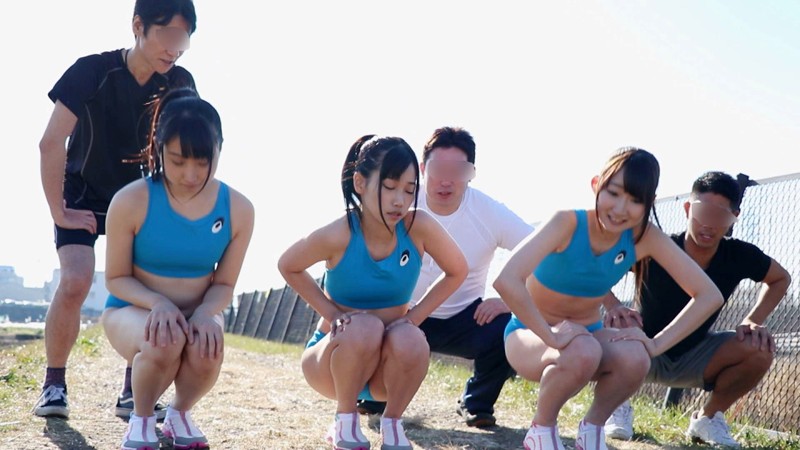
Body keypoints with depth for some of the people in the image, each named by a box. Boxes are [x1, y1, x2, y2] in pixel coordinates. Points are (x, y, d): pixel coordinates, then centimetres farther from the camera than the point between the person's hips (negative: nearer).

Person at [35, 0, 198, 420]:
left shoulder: (180, 84, -14)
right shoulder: (92, 71, -25)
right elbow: (52, 143, -25)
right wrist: (59, 212, -22)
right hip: (83, 194, -3)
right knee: (75, 282, -23)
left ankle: (133, 392, -1)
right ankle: (53, 385, -5)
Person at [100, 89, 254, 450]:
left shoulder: (237, 208, -11)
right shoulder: (131, 201, -19)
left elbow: (224, 284, -2)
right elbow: (116, 278, -9)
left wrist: (204, 314, -26)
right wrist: (158, 303, -30)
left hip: (197, 312, 2)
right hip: (133, 309, -2)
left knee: (207, 350, -34)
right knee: (165, 341, -38)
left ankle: (180, 413, 4)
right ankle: (141, 419, -4)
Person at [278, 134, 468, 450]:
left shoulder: (419, 226, -18)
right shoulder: (336, 235, -23)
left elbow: (457, 271, -1)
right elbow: (288, 267, -4)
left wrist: (413, 316, -9)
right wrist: (331, 313, -11)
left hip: (389, 366, 2)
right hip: (335, 357, -2)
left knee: (410, 340, -32)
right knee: (365, 328, -34)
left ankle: (392, 424, -4)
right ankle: (345, 422, -9)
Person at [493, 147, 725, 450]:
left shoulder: (645, 237, -15)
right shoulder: (567, 223, -27)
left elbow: (709, 295, -14)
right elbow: (506, 281, -41)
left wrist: (657, 343, -23)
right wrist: (552, 336, -37)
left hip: (586, 333, 4)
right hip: (532, 334, -3)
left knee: (635, 358, -30)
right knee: (582, 353, -37)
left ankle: (593, 426, 1)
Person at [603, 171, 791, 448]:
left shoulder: (739, 256, -15)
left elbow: (781, 279, 4)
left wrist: (753, 321, -12)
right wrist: (613, 306, -42)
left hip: (692, 357, 3)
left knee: (759, 348, -23)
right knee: (620, 329, -37)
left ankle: (707, 418, 3)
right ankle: (619, 407, -5)